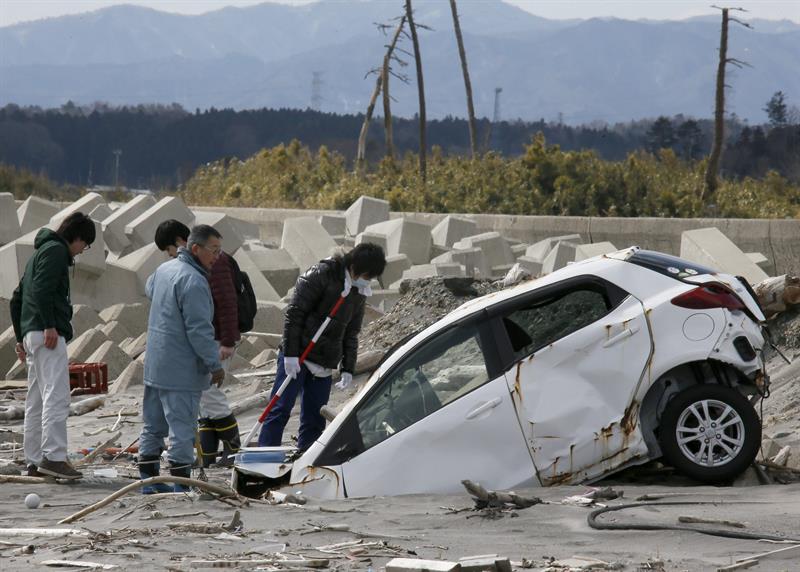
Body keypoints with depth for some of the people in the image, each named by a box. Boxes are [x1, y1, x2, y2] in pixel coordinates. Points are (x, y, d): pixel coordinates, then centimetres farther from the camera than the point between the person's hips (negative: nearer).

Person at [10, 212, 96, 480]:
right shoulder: (56, 250, -4)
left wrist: (21, 337, 28)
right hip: (48, 335, -10)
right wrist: (49, 326, -23)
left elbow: (17, 299, 30)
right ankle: (53, 456, -25)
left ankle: (34, 462, 10)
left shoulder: (40, 253, 27)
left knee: (36, 402, 10)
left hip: (31, 334, 10)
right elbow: (42, 289, -20)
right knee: (56, 396, -16)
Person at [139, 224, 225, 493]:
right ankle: (181, 484, -5)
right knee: (182, 428, -5)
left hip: (154, 367, 9)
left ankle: (149, 480, 22)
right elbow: (199, 329, -22)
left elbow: (150, 288, 35)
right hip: (181, 370, -9)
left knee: (153, 426, 15)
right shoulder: (193, 281, -20)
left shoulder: (164, 269, 10)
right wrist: (214, 364, -16)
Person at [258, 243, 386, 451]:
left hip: (325, 364, 7)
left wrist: (348, 369, 11)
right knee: (281, 410, -10)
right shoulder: (321, 274, -10)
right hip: (297, 357, -7)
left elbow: (351, 332, 20)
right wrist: (290, 353, -17)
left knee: (315, 420, 3)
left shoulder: (359, 293, 13)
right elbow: (294, 313, -13)